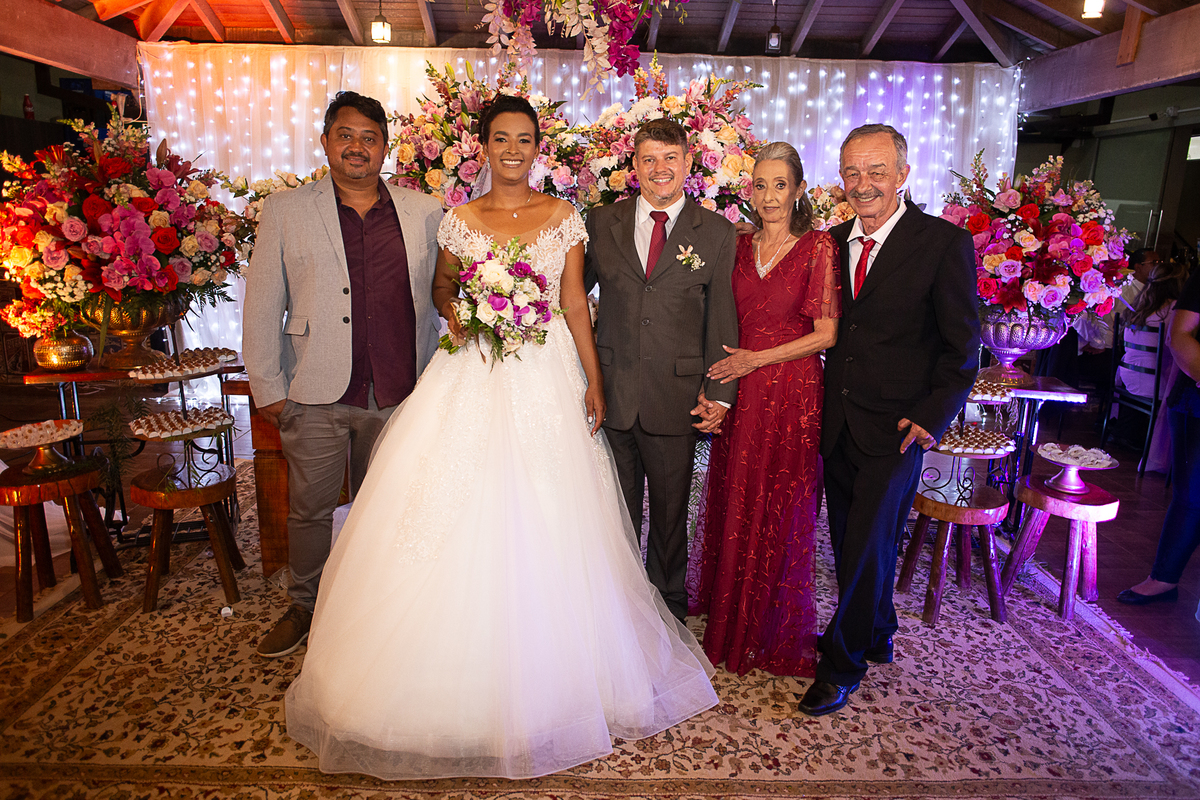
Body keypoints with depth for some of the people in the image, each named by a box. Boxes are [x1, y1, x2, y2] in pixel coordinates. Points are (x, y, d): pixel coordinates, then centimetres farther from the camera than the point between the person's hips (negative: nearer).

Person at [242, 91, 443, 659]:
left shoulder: (424, 212, 4)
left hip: (398, 395, 1)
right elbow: (262, 306, 2)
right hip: (316, 396, 0)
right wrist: (266, 388, -1)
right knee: (309, 507, 12)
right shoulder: (285, 212, 2)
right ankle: (304, 607, 34)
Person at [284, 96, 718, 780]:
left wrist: (594, 381, -1)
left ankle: (544, 681, 25)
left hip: (547, 379, 0)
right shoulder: (461, 220, 6)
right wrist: (453, 311, -7)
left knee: (544, 524, 4)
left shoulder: (564, 217, 4)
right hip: (473, 379, 1)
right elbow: (442, 286, 17)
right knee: (463, 514, 1)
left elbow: (575, 302, 4)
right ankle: (464, 672, 21)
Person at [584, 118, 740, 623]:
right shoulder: (601, 223, 6)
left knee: (671, 509, 14)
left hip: (675, 396, -1)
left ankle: (668, 601, 35)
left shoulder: (717, 233, 2)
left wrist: (720, 392, -3)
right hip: (611, 392, 1)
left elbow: (722, 319, 2)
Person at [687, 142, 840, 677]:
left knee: (780, 513, 6)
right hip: (738, 392, 4)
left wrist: (758, 358, -12)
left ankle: (776, 633, 26)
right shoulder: (740, 246, 8)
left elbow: (827, 333, -7)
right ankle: (729, 618, 30)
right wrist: (717, 380, -1)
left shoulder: (818, 246, -4)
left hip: (791, 395, -4)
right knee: (732, 505, 10)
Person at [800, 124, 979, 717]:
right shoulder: (833, 241, 6)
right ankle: (875, 635, 39)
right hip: (837, 422, 5)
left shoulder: (945, 243, -9)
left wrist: (932, 417, -13)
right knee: (851, 544, 17)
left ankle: (842, 663, 20)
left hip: (896, 428, -5)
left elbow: (962, 346, -7)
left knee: (868, 545, 2)